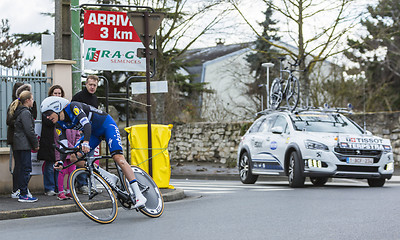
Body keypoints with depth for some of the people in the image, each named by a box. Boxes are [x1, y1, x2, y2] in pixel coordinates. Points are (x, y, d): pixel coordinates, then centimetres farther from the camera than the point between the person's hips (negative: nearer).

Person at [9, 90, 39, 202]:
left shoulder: (19, 112, 17)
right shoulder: (25, 112, -13)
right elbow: (29, 130, -17)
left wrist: (34, 143, 19)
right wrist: (36, 144, -8)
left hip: (18, 145, 10)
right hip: (24, 145, -10)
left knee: (22, 169, 11)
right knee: (26, 169, -7)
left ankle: (22, 192, 14)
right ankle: (23, 194, -6)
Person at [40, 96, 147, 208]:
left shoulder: (73, 107, -26)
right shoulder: (60, 125, -5)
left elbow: (86, 124, -40)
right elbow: (63, 145, -6)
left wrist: (86, 142, -56)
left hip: (107, 125, -8)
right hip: (94, 133, 8)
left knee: (118, 159, -23)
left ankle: (139, 196, -24)